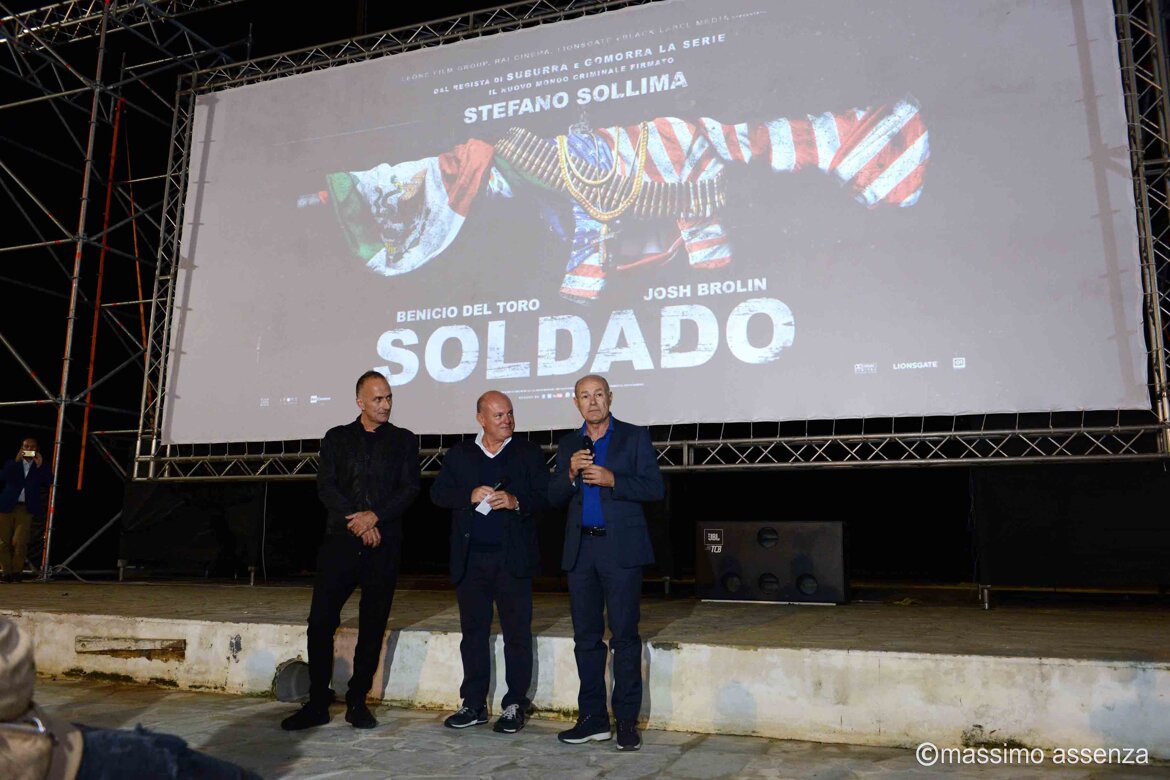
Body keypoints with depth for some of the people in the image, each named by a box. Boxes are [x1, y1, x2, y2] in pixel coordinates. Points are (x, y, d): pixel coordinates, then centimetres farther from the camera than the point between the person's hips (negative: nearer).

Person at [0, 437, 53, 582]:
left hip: (26, 509, -2)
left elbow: (48, 482, -4)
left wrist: (40, 466, -13)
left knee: (19, 541, -12)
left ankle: (16, 571, 1)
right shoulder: (12, 463, 13)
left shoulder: (41, 466, 11)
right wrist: (16, 461, -13)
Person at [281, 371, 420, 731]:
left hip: (383, 544, 0)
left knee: (373, 627, 4)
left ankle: (357, 702, 16)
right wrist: (356, 521, -11)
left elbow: (410, 489, 1)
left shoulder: (404, 441, 10)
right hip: (340, 541, 0)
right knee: (321, 622, -3)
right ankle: (317, 703, 10)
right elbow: (325, 486, 2)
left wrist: (374, 516, -13)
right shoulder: (337, 438, 11)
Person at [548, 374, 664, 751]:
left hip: (621, 549, -4)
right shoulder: (568, 444, 14)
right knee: (586, 637, 8)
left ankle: (626, 720, 9)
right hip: (580, 550, 4)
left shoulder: (634, 437, 2)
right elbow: (554, 497, 10)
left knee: (624, 636, -1)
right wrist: (571, 473, -10)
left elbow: (654, 487, -5)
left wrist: (612, 479, -17)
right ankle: (593, 718, 18)